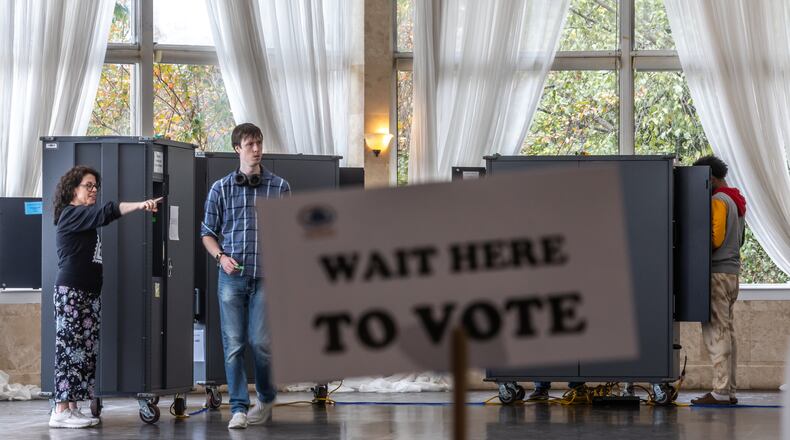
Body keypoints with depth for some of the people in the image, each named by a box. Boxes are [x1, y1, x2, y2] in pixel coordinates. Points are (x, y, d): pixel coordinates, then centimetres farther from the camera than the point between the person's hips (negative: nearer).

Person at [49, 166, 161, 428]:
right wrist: (140, 205, -30)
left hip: (89, 292, 9)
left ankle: (72, 407, 4)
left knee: (86, 350, 4)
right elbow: (106, 212, -21)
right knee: (70, 347, -11)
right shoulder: (70, 214, -8)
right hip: (71, 291, -9)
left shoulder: (85, 219, 24)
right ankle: (61, 412, -12)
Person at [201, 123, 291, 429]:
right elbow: (208, 232, 12)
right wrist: (221, 256, -5)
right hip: (232, 276, 1)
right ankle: (239, 408, 6)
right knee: (233, 344, -1)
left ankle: (266, 400, 16)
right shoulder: (221, 189, 7)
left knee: (261, 342, -6)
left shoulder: (280, 187, 5)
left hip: (266, 277, -1)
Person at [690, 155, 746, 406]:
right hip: (733, 272, 10)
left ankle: (720, 392, -12)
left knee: (715, 333, -10)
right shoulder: (738, 201, 19)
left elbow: (715, 238, -18)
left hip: (717, 272, -10)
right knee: (727, 331, 11)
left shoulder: (718, 201, -11)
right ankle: (729, 390, 12)